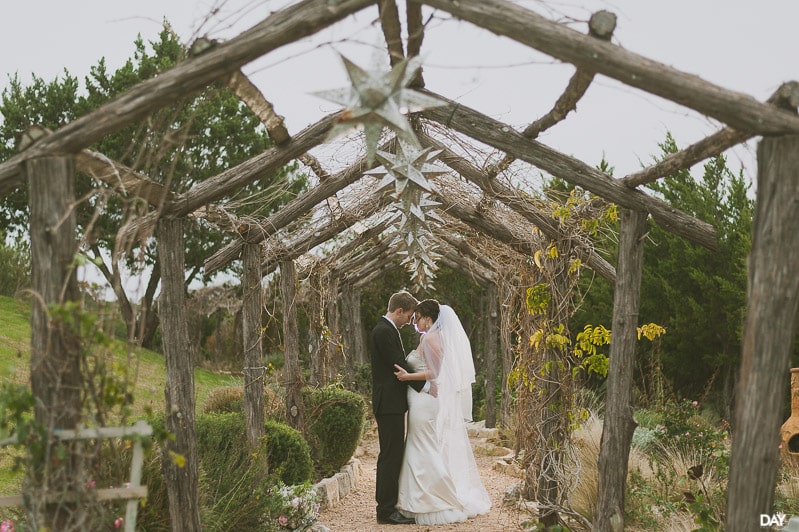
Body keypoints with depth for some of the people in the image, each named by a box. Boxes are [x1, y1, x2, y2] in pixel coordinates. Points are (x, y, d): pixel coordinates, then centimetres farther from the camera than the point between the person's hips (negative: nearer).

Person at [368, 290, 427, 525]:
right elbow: (399, 366, -18)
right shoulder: (384, 332, -16)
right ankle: (387, 511, -1)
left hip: (391, 403, 11)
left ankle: (386, 505, 23)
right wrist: (424, 387, -11)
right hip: (389, 403, -11)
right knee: (391, 456, -6)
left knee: (390, 456, 15)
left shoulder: (387, 330, 17)